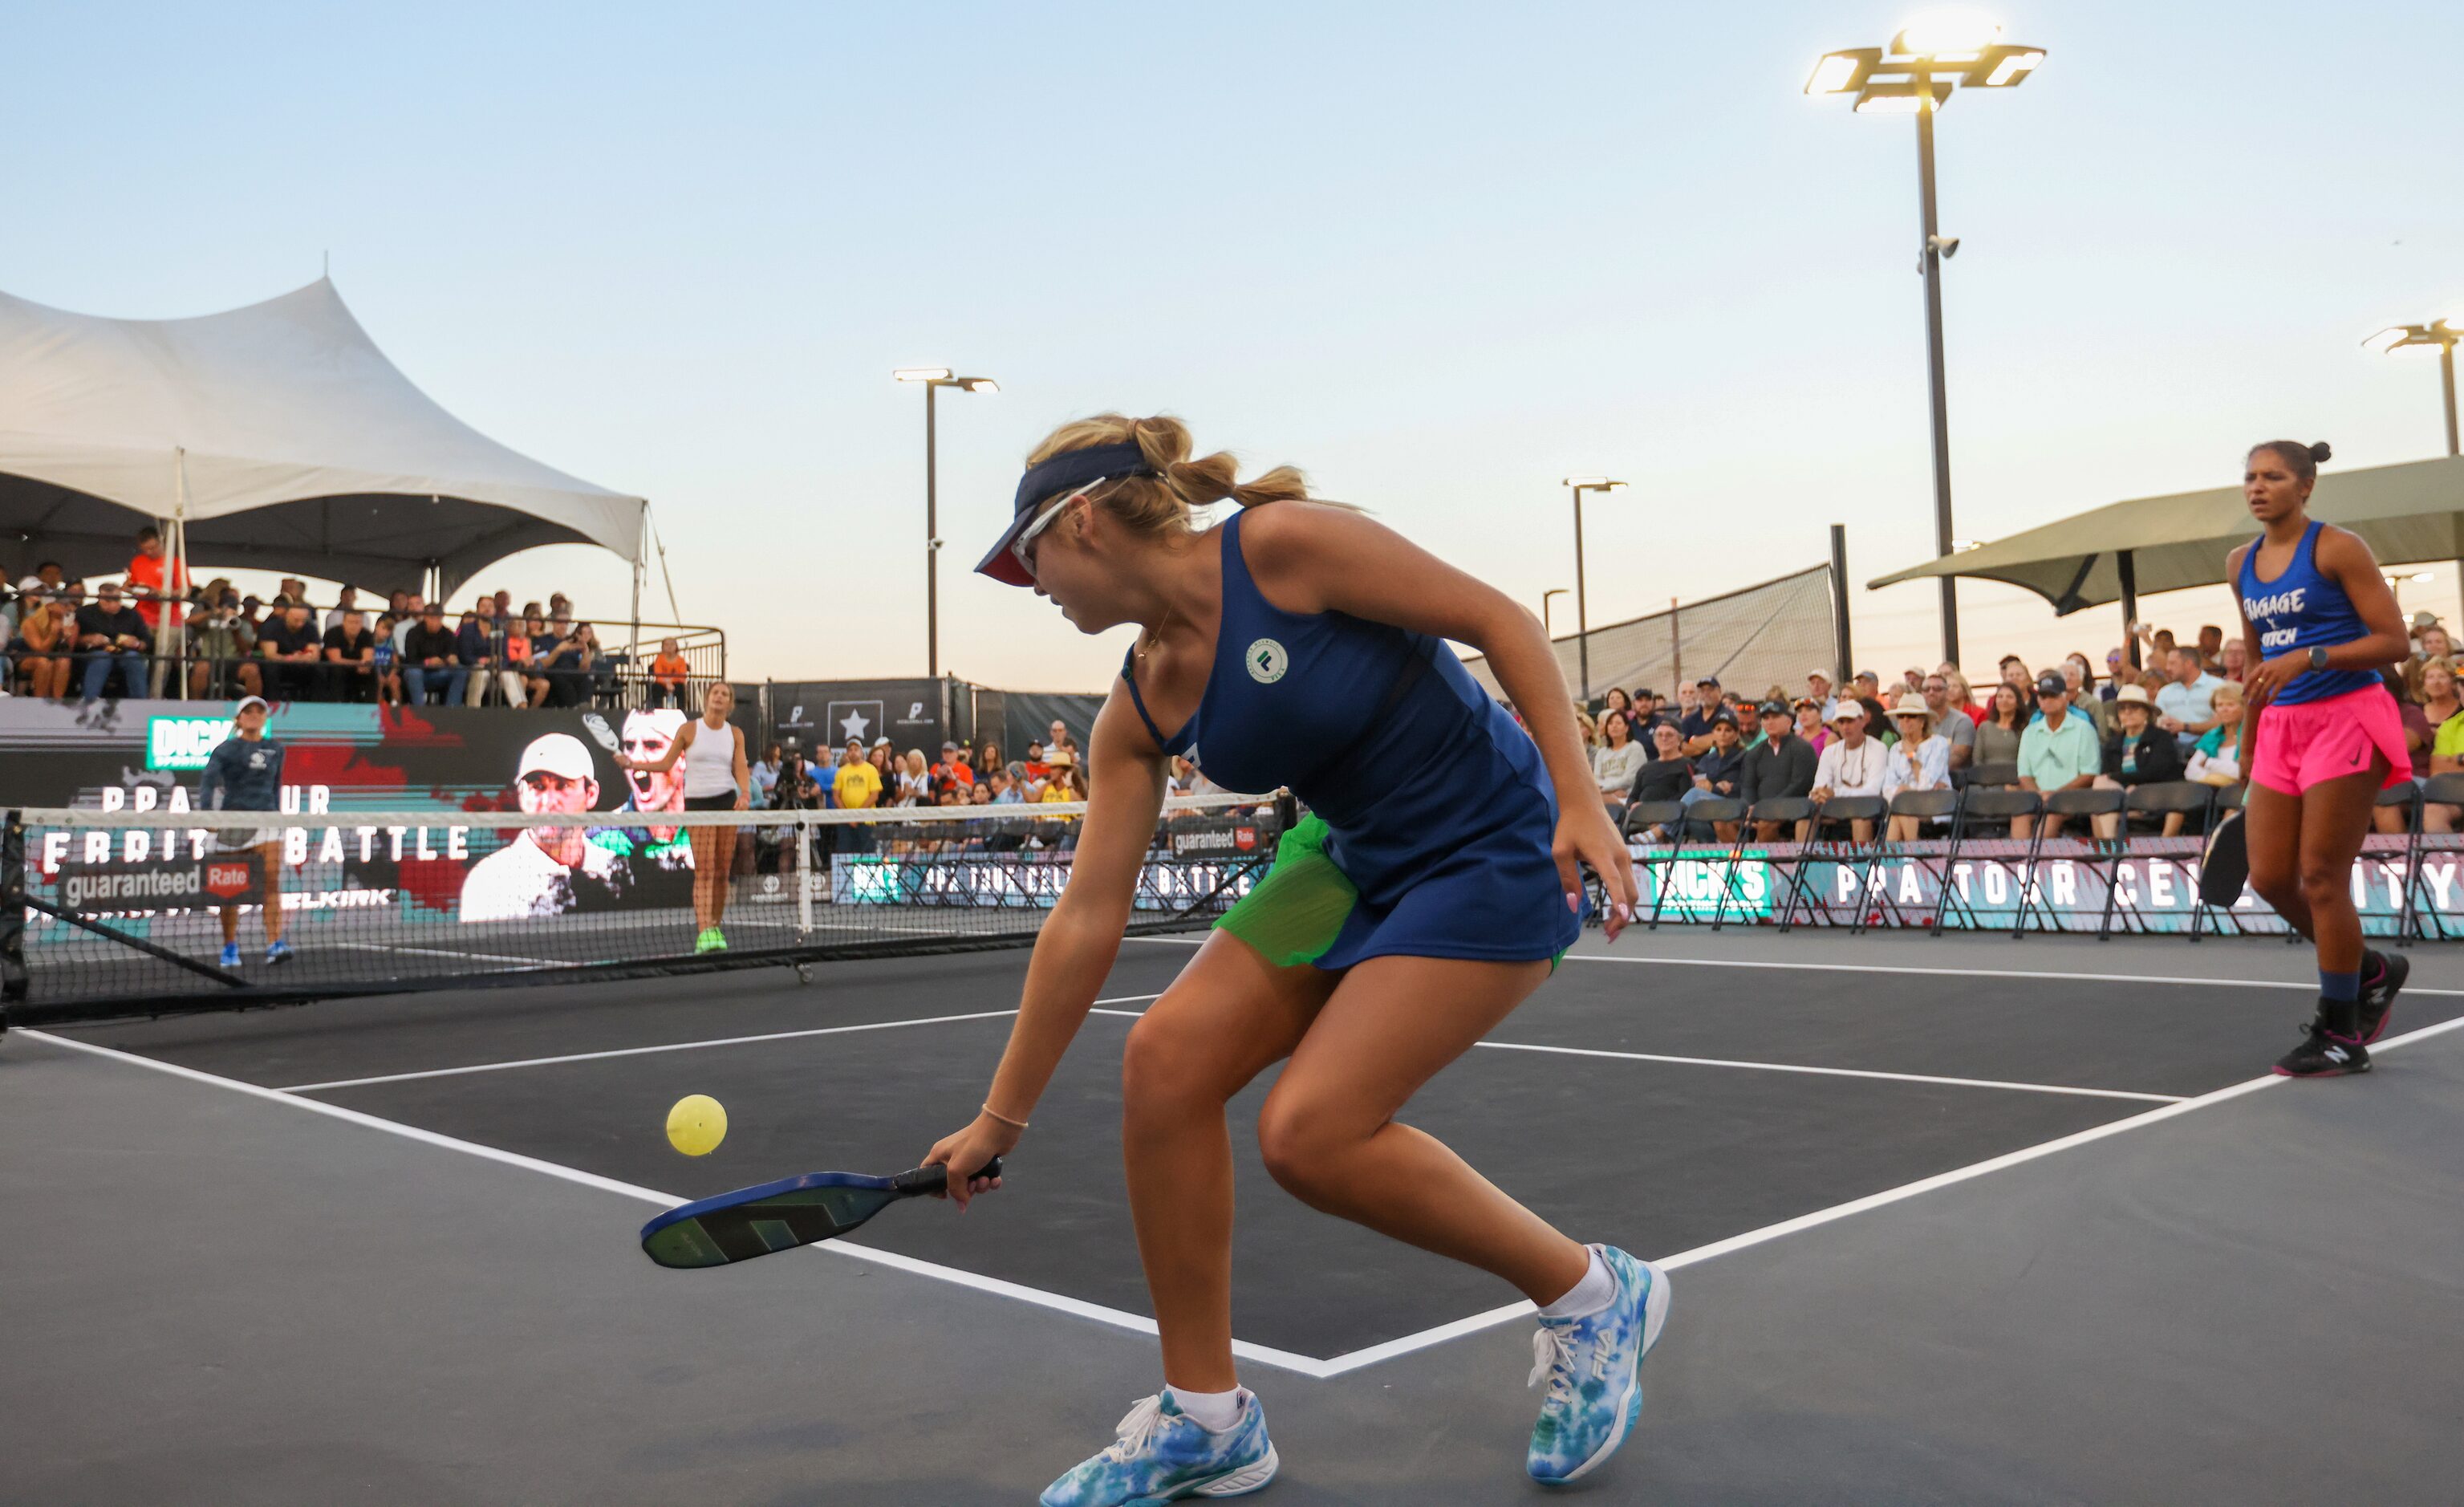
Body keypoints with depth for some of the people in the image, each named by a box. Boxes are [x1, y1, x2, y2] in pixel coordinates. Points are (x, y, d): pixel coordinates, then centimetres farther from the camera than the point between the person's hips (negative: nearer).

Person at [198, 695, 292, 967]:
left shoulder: (275, 749, 11)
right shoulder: (226, 749, 0)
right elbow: (207, 782, -14)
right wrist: (207, 814, -28)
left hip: (265, 821, 2)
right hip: (232, 822, -2)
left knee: (272, 881, -14)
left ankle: (274, 944, -22)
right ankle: (229, 947, 20)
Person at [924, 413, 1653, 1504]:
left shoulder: (1281, 542, -19)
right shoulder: (1138, 712, 1)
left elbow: (1500, 620, -14)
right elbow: (1085, 919, 2)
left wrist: (1579, 800, -21)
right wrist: (1001, 1117, 4)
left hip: (1495, 855, -7)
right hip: (1353, 861, 7)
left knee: (1310, 1133, -18)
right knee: (1165, 1058, -9)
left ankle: (1591, 1299, 7)